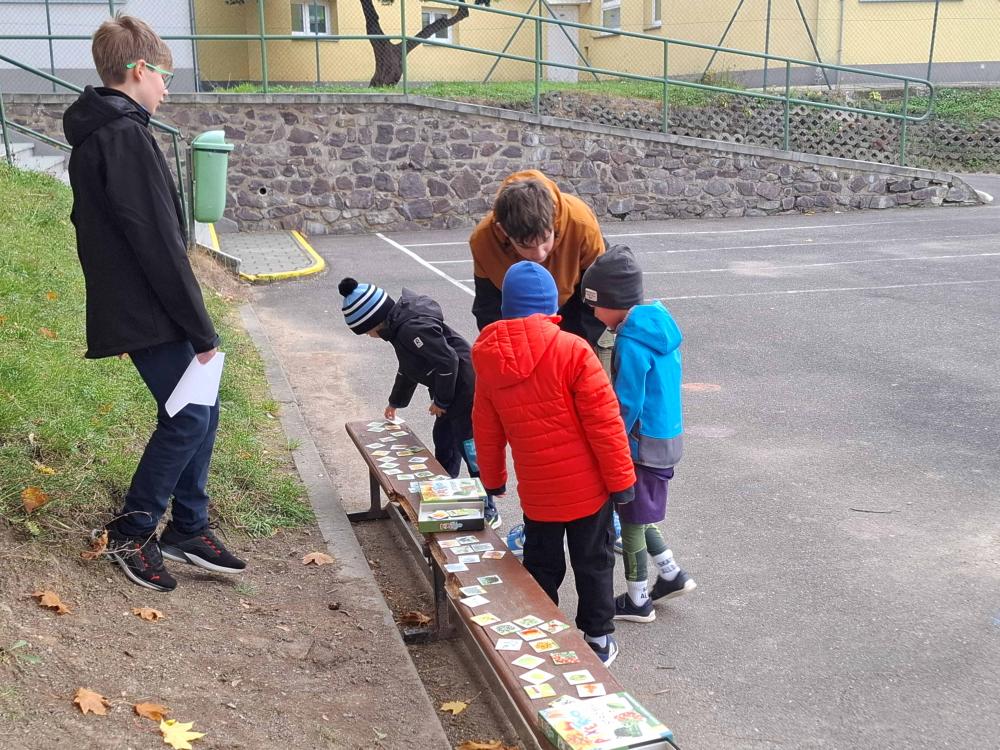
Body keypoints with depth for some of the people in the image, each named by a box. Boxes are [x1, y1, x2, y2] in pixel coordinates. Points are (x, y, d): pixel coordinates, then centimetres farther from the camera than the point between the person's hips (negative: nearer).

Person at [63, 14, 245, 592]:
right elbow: (159, 245, -21)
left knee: (200, 409, 13)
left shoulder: (94, 136, 15)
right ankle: (133, 533, 11)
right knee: (188, 418, -3)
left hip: (128, 306, 10)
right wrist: (201, 328, -15)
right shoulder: (126, 136, -17)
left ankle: (189, 529, 22)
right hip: (149, 316, -10)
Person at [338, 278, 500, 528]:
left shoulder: (411, 328, -24)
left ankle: (488, 512, 9)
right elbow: (408, 368, 28)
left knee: (471, 451, -2)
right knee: (443, 444, 21)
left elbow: (447, 361, -26)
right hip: (451, 393, 11)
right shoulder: (399, 326, 11)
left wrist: (441, 401, -13)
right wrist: (396, 402, 41)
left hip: (465, 392, -11)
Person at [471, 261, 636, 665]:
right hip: (587, 486, -3)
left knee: (541, 567, 19)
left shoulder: (488, 360, -2)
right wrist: (621, 478, -8)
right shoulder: (572, 350, -17)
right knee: (593, 563, 14)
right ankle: (598, 639, 25)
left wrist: (493, 480, 22)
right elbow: (604, 421, -17)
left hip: (536, 492, 3)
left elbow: (486, 431, 8)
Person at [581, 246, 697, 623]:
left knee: (631, 520, 7)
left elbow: (626, 406, -22)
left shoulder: (631, 343, -24)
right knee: (639, 514, 23)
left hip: (643, 446, -9)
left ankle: (637, 601, 21)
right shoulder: (661, 325, 5)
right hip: (668, 435, 9)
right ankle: (672, 575, 31)